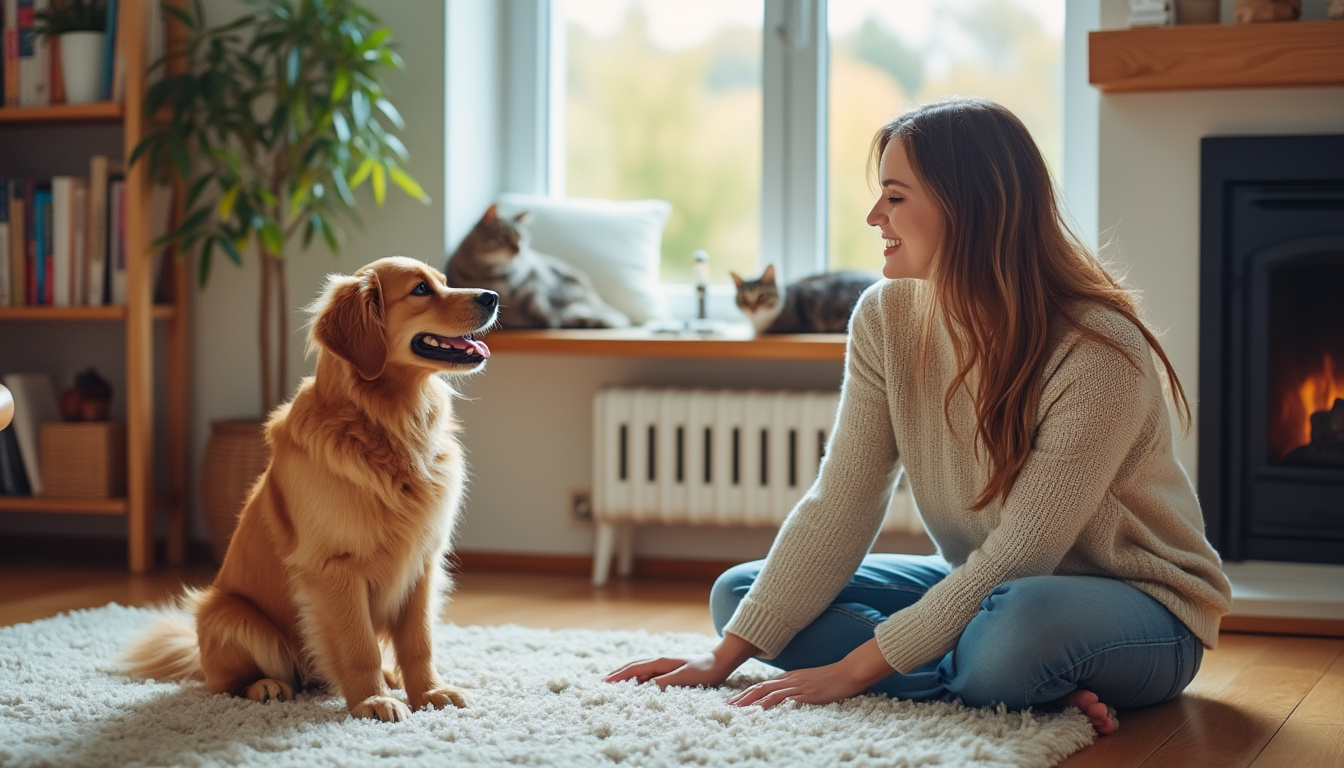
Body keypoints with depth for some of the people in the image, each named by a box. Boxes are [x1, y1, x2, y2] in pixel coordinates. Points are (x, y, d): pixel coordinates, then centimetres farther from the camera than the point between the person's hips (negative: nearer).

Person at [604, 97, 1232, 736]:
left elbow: (1020, 554, -25)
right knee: (738, 591, -6)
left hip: (1141, 606, -7)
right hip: (983, 588, 8)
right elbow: (840, 504, -9)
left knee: (1026, 621, -43)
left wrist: (853, 669, -26)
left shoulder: (1098, 353, -25)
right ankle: (1034, 693, -12)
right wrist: (726, 657, -16)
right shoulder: (887, 317, -7)